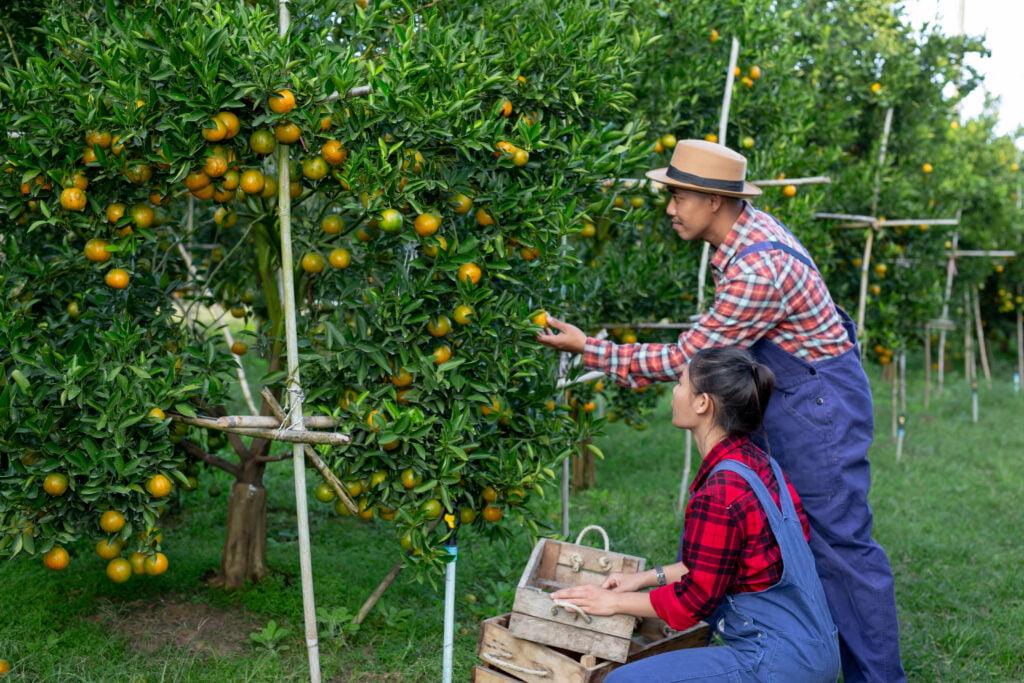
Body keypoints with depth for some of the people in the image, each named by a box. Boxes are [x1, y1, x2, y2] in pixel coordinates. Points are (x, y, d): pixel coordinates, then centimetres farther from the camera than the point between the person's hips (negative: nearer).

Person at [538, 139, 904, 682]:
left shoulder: (757, 271, -29)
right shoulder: (753, 226, 1)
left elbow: (685, 360, -23)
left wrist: (590, 350, -17)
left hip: (820, 402, -10)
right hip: (790, 400, 10)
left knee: (839, 544, -4)